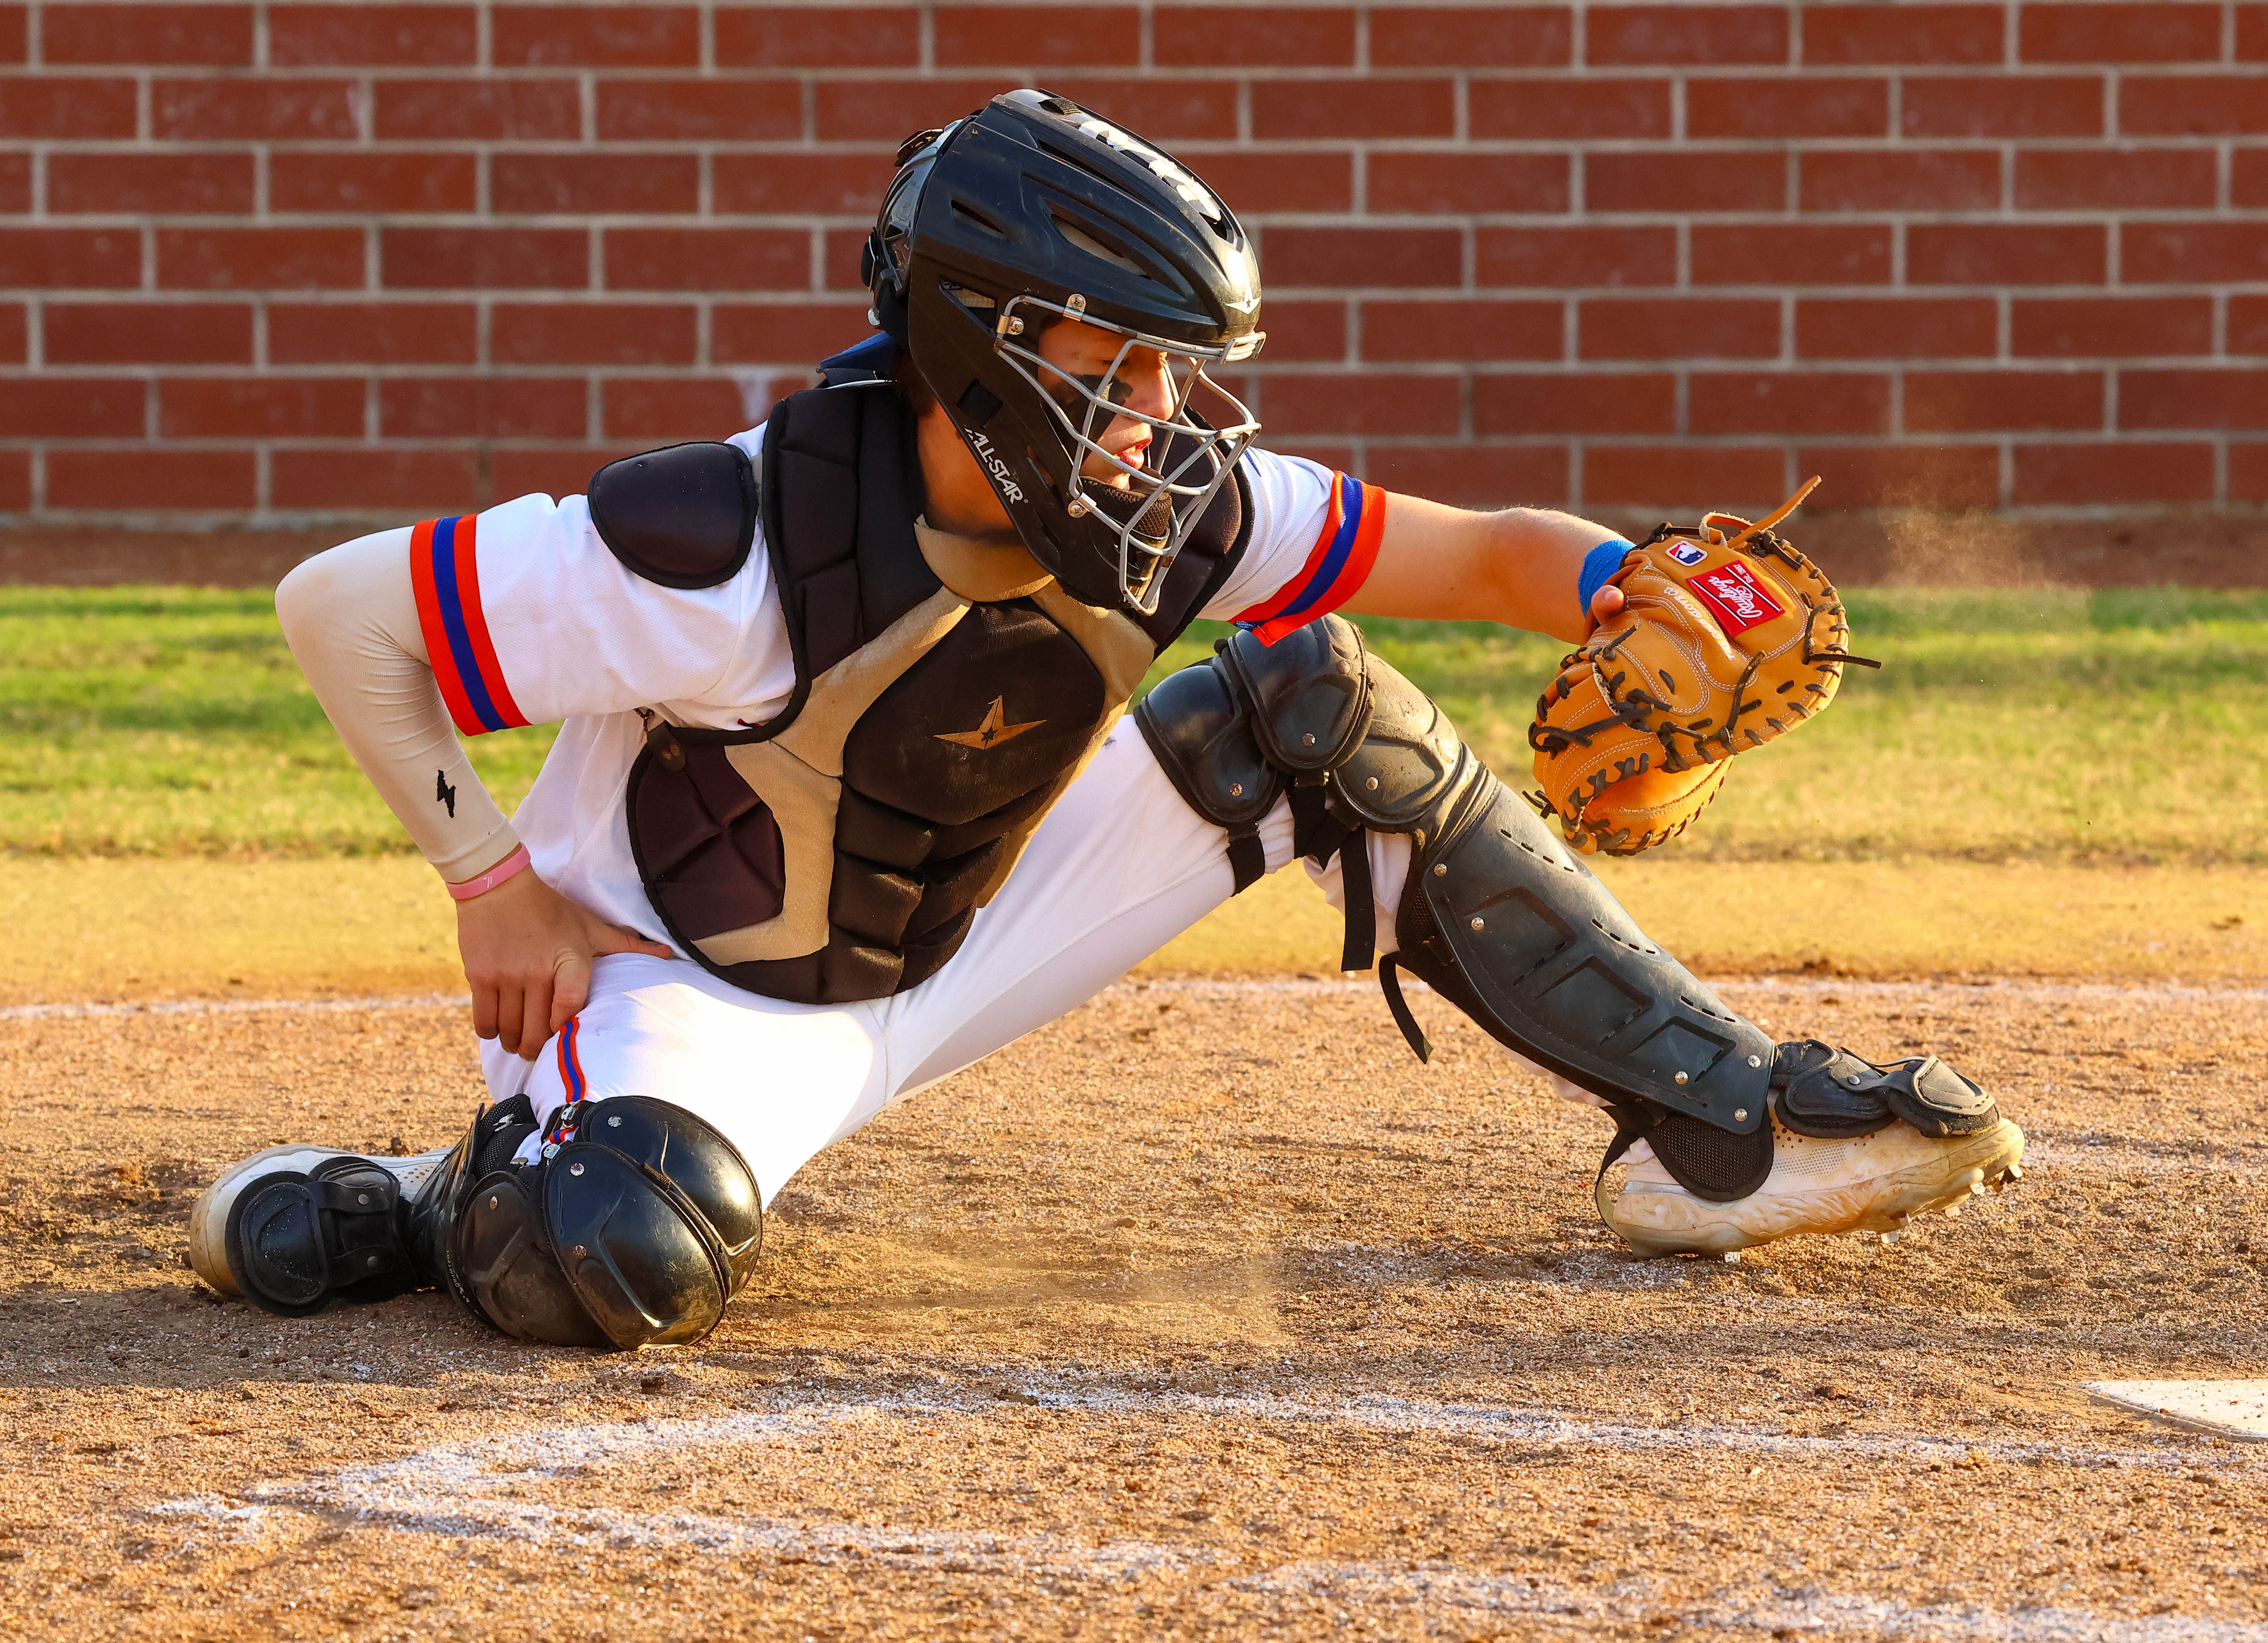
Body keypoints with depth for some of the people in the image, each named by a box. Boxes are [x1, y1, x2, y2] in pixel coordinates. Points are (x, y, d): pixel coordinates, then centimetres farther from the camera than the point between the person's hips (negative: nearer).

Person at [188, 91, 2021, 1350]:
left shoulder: (1173, 511, -14)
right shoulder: (742, 547, -32)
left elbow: (1481, 551, -10)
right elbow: (341, 606, -25)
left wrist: (1625, 592, -33)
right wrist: (497, 889, -20)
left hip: (958, 940, 6)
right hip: (686, 980, -6)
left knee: (1319, 714, -4)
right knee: (622, 1266, -41)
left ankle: (1721, 1124, 2)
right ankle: (447, 1204, -4)